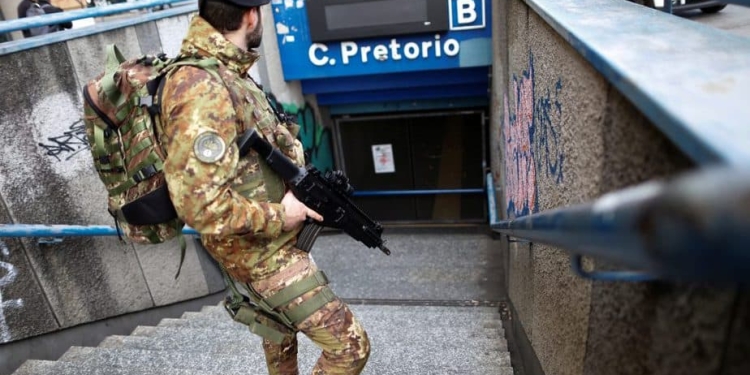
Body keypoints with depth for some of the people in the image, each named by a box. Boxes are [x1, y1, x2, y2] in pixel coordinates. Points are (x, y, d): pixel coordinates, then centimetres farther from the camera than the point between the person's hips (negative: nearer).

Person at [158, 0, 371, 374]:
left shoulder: (227, 73, 4)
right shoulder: (201, 89, -27)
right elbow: (200, 204, -33)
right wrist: (278, 217, -21)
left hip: (270, 236, 10)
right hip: (257, 246, -10)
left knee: (281, 319, 33)